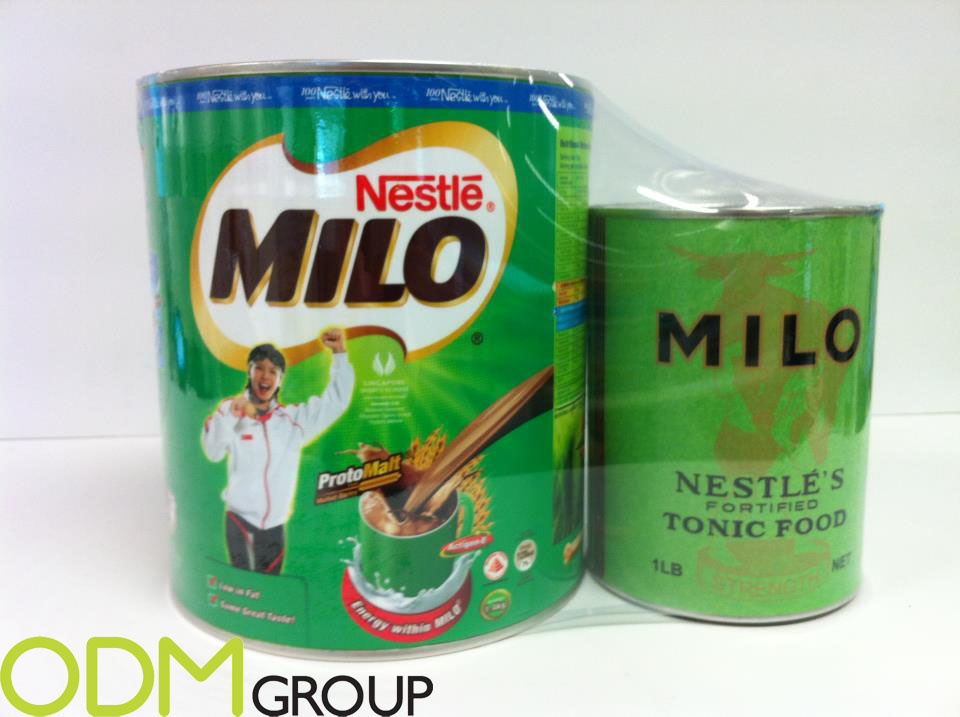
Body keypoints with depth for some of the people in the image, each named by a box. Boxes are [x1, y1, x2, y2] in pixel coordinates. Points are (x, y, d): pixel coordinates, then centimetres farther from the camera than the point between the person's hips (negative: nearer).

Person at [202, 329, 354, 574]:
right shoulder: (230, 409, -4)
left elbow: (335, 401, 5)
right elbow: (213, 452, -18)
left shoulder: (293, 418, 7)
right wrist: (230, 415, -35)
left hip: (274, 525, 3)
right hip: (240, 521, -3)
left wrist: (340, 354, -3)